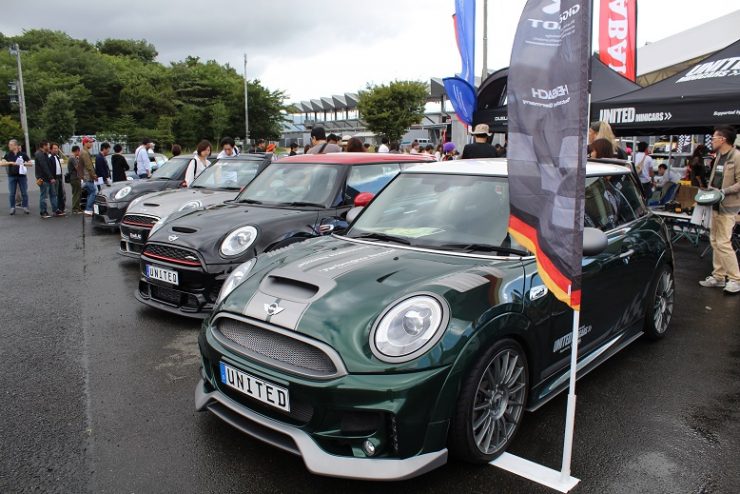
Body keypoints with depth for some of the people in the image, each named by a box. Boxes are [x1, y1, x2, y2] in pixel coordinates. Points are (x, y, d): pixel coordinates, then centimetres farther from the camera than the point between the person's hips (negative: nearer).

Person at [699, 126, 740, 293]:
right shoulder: (719, 157, 13)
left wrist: (724, 191, -25)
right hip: (716, 205, 9)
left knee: (723, 243, -10)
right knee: (715, 241, 11)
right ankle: (718, 276, 20)